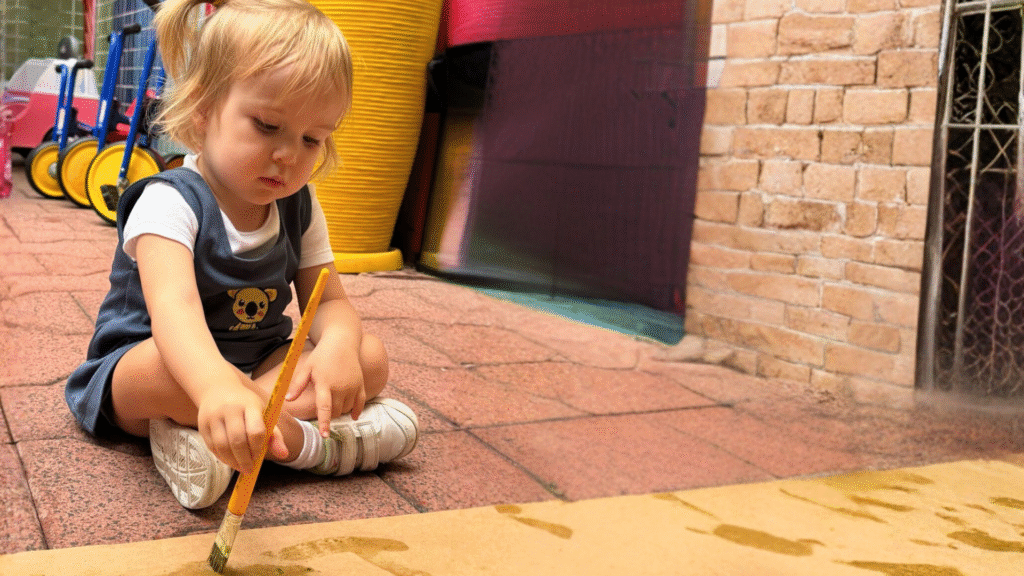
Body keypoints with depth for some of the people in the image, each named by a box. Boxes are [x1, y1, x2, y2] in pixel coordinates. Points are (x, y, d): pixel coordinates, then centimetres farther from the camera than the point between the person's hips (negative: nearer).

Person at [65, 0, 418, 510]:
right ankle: (306, 442, -23)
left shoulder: (299, 208, -1)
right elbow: (173, 308, -41)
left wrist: (338, 343, -32)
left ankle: (196, 434, -27)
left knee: (369, 357, -14)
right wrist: (217, 386, -64)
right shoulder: (170, 203, -23)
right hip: (135, 371, -6)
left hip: (259, 367, 7)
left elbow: (329, 301, -4)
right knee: (170, 363, -41)